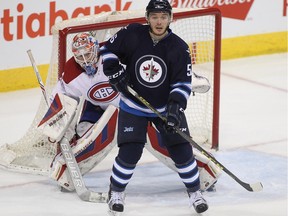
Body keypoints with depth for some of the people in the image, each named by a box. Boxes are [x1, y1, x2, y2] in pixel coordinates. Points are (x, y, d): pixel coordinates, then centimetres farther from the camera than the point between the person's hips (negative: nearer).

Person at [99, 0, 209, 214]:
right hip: (133, 106, -1)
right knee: (130, 152, -10)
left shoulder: (179, 48, -13)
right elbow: (108, 50, -1)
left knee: (181, 149, -3)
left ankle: (195, 191, 17)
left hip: (166, 107, 1)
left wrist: (175, 107, -25)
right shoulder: (132, 35, -14)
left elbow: (183, 82, -13)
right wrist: (115, 72, -16)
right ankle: (116, 192, 13)